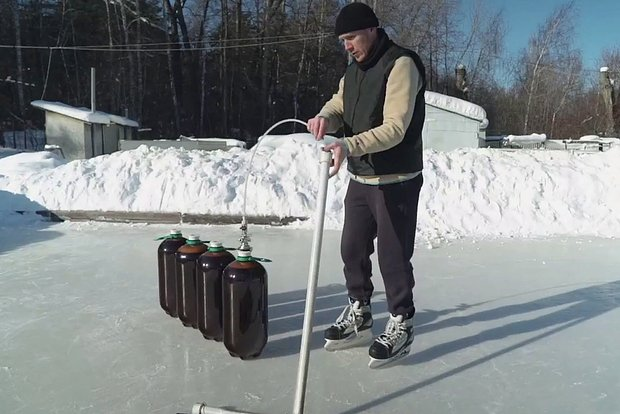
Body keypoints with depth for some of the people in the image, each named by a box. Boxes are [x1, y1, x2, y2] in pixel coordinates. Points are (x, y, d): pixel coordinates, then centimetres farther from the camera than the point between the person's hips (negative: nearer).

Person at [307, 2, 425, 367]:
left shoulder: (401, 65, -15)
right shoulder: (354, 70, 13)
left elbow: (394, 128, -25)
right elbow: (339, 105, 10)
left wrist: (348, 145, -38)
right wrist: (326, 118, -15)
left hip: (396, 183, -8)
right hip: (360, 178, 8)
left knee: (393, 255, 0)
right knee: (353, 248, 14)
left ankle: (401, 325, 20)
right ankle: (359, 316, 33)